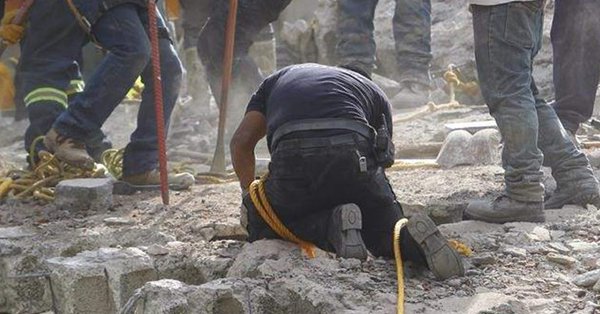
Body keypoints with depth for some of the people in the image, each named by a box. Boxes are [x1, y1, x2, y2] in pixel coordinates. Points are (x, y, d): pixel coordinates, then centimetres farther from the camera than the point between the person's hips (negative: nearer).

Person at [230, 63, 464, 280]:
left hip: (293, 157, -1)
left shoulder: (276, 80, 36)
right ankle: (412, 238, -12)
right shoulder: (371, 90, 34)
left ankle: (332, 225, -3)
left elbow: (241, 140, 24)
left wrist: (249, 194, 37)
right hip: (353, 153, 1)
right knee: (387, 230, 23)